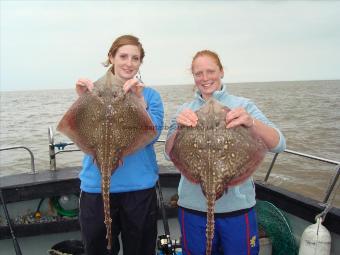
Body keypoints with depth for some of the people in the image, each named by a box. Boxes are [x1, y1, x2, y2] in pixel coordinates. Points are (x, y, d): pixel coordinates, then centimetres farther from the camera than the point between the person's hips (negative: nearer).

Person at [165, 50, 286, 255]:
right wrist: (179, 128, -26)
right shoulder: (185, 111, 5)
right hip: (194, 206, 2)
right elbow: (170, 153, -6)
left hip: (237, 205, -1)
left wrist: (251, 122, -31)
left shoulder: (243, 106, -2)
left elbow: (279, 145, -11)